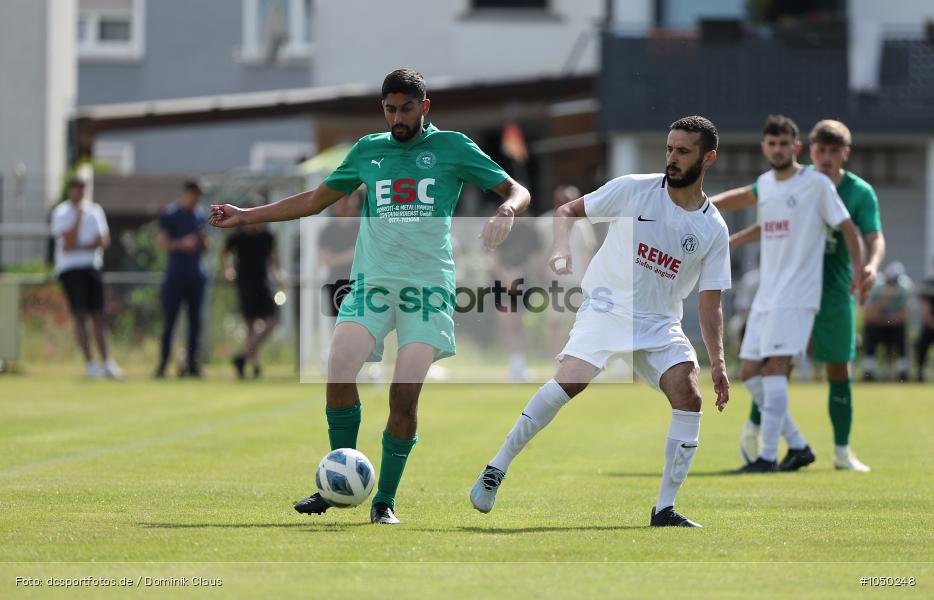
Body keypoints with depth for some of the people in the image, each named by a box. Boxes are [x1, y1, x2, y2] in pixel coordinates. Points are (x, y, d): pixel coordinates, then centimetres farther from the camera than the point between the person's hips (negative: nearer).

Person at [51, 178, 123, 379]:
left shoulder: (95, 210, 11)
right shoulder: (61, 213, -2)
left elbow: (104, 240, 2)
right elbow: (69, 242, -13)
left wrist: (79, 247, -10)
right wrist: (79, 217, -17)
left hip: (92, 267, 4)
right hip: (70, 269, -4)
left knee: (98, 317, 2)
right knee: (80, 316, -8)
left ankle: (106, 362, 0)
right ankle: (89, 364, -9)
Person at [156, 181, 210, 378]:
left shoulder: (201, 215, 12)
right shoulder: (170, 214, -3)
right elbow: (163, 243, -7)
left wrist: (203, 240, -4)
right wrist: (183, 243, -21)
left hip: (196, 273, 5)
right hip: (175, 272, -5)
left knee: (195, 320, 3)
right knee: (169, 319, -5)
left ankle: (191, 362, 7)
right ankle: (162, 363, -2)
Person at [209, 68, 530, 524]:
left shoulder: (451, 148, 7)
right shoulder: (368, 150, 16)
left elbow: (516, 191, 8)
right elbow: (316, 200, 27)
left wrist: (505, 211, -17)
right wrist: (246, 216, 24)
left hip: (428, 284, -2)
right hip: (372, 281, 2)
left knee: (405, 394, -12)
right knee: (339, 369, -20)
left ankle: (385, 499, 2)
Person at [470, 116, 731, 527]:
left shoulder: (714, 230, 2)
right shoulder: (633, 189, -4)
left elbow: (710, 303, 5)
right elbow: (567, 211, 6)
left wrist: (717, 361, -5)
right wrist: (563, 249, -15)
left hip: (660, 323, 3)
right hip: (608, 305, -3)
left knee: (689, 397, -17)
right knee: (570, 380, -25)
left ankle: (664, 510, -7)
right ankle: (496, 469, -12)